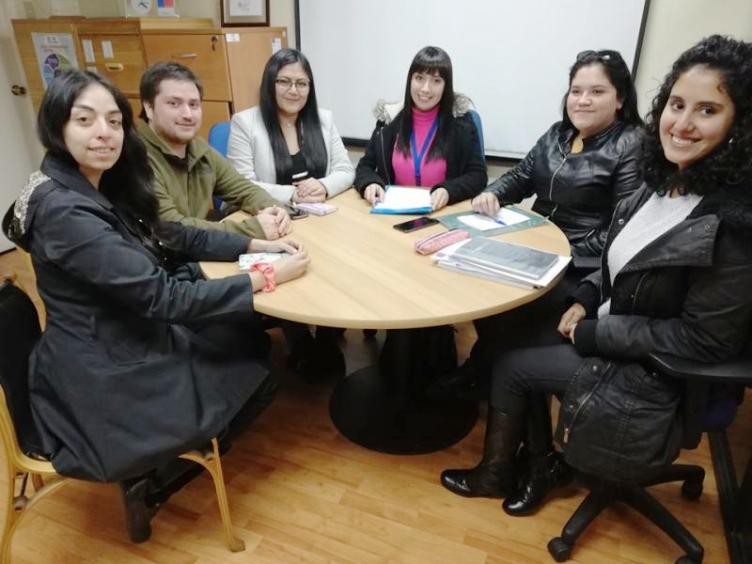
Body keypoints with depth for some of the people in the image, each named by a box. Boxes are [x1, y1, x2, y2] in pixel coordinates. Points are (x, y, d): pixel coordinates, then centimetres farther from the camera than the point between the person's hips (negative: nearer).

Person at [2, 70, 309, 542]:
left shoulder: (105, 187, 3)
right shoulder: (61, 211, -28)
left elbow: (173, 237, 8)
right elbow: (162, 297, -29)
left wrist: (258, 245, -2)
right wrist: (269, 277, -24)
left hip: (130, 342, 9)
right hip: (105, 377, -9)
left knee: (254, 343, 16)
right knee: (258, 378, 3)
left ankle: (162, 461, 24)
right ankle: (151, 479, 15)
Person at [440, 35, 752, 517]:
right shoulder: (665, 184, -1)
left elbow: (704, 338, -24)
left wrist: (594, 334, -19)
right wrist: (586, 299, -4)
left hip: (653, 372, -7)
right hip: (611, 331, 8)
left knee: (511, 364, -2)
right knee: (516, 339, 4)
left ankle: (499, 472, 26)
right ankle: (541, 465, 22)